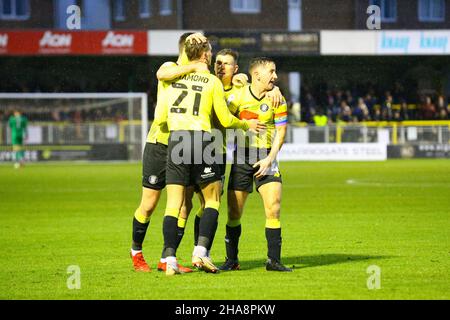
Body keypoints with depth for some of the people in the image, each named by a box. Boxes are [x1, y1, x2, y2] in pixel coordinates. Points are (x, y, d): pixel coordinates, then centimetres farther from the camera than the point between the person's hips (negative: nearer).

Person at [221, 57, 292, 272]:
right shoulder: (238, 96, -4)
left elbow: (280, 132, 0)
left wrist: (269, 159, -9)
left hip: (266, 157, 1)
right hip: (242, 156, 0)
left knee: (273, 208, -12)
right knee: (234, 212, 0)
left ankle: (273, 260, -3)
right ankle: (231, 260, 14)